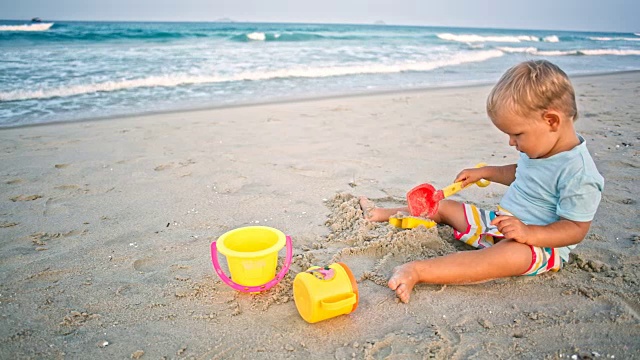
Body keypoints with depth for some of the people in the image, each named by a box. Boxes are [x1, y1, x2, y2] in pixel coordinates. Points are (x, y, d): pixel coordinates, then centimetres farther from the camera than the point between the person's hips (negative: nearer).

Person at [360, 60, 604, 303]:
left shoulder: (579, 173, -24)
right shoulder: (538, 146, 5)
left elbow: (576, 229, -24)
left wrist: (528, 232, -38)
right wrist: (484, 172, 18)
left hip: (542, 244, -9)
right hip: (499, 221, 9)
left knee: (511, 254, -44)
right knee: (442, 206, 8)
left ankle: (417, 271, -54)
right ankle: (382, 214, 25)